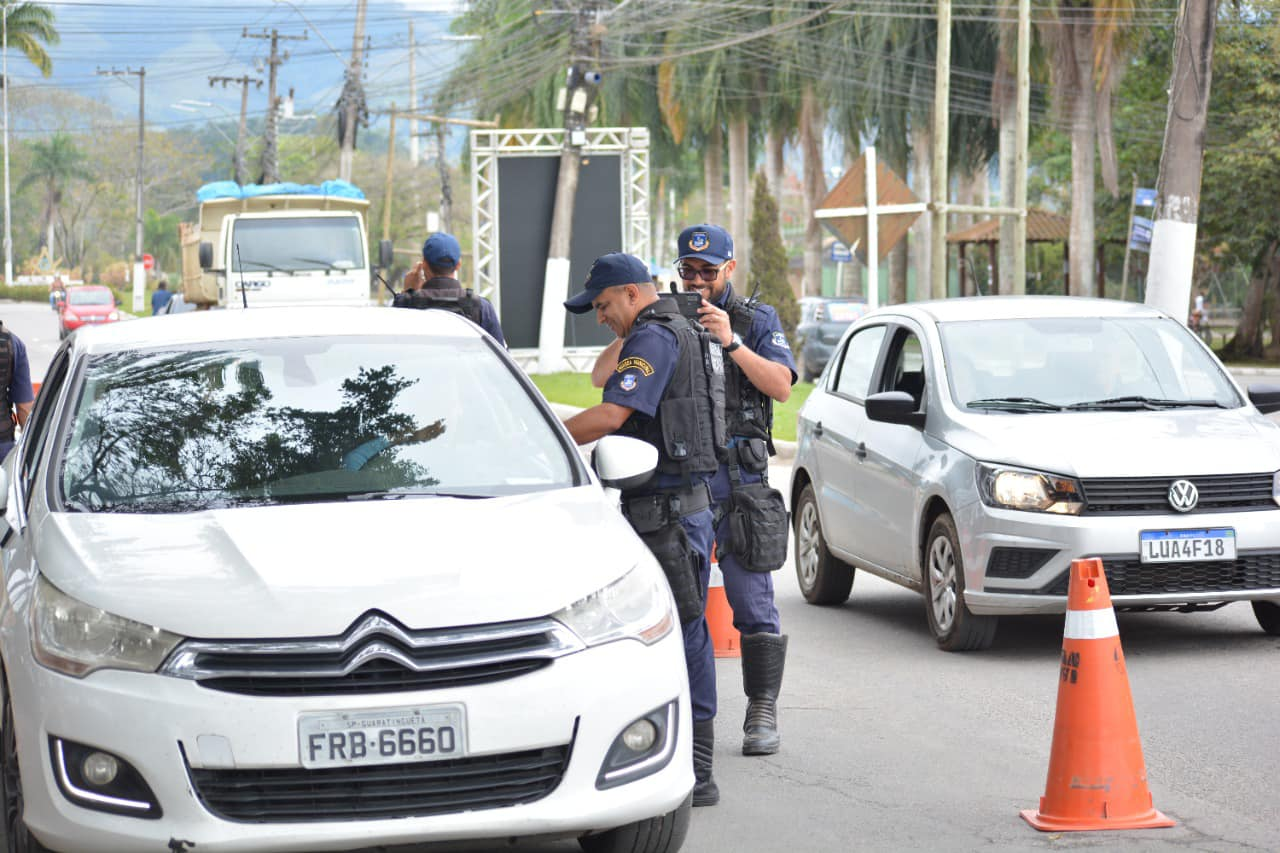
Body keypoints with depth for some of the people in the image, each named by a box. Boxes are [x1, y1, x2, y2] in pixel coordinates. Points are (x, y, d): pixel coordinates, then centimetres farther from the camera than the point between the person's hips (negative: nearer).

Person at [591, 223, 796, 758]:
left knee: (751, 602, -4)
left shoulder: (757, 321, 8)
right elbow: (602, 376, 3)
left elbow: (781, 386, -7)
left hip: (737, 477, -2)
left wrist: (731, 342, -16)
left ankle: (762, 715, 1)